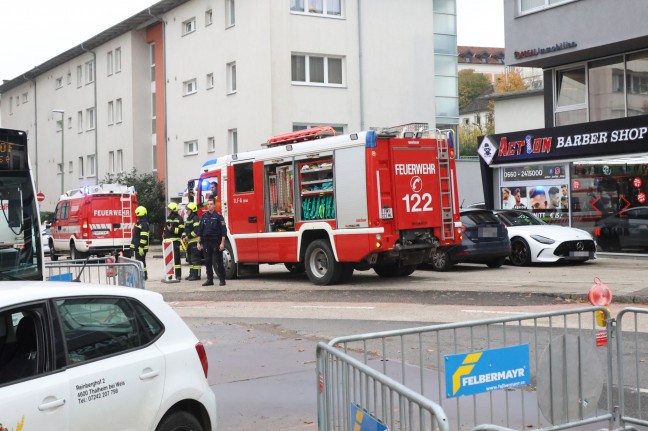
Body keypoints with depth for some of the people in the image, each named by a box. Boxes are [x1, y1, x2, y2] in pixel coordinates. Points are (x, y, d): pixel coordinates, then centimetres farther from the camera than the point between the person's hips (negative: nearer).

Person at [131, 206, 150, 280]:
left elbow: (144, 237, -23)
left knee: (141, 262, -7)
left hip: (141, 247, -11)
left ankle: (144, 276, -3)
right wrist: (135, 246, 25)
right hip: (137, 247, 11)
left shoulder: (144, 224, -17)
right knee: (139, 261, 14)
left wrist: (141, 247, -25)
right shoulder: (139, 223, 16)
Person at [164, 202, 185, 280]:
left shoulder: (179, 218, -3)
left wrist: (172, 229, -21)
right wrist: (164, 239, 17)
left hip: (175, 241, -7)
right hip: (168, 241, 7)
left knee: (176, 258, -9)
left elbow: (181, 230, -12)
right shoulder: (168, 218, 20)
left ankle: (178, 275, -8)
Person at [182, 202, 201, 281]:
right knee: (190, 259, 13)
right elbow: (185, 230, 24)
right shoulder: (188, 219, 20)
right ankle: (191, 274, 18)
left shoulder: (196, 219, -10)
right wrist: (184, 237, 7)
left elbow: (196, 230, -21)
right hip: (189, 242, 10)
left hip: (195, 241, -10)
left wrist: (188, 237, -18)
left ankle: (196, 275, -9)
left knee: (195, 259, -10)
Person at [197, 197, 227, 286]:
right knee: (208, 262, 7)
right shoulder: (204, 216, 10)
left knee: (219, 261, -2)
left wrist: (222, 243, -13)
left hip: (216, 242, -5)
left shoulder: (218, 216, -4)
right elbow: (200, 230, 14)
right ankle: (210, 280, 14)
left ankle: (222, 280, 3)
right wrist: (199, 242, 9)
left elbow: (223, 231, -7)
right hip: (206, 243, 5)